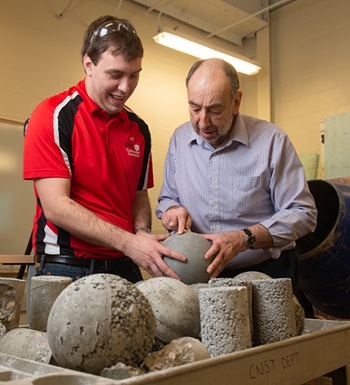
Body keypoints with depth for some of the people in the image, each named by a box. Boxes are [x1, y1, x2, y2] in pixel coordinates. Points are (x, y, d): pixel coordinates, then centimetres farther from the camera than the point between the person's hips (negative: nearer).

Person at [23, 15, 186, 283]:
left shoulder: (138, 129, 7)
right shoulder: (53, 116, -10)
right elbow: (55, 207, -17)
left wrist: (142, 234, -7)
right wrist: (127, 242, -23)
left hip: (125, 269, 5)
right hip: (66, 268, -5)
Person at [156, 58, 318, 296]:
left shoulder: (272, 140, -8)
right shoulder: (180, 139, 5)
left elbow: (303, 213, -7)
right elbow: (167, 197, 17)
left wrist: (244, 239, -19)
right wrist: (171, 209, -8)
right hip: (198, 275, 3)